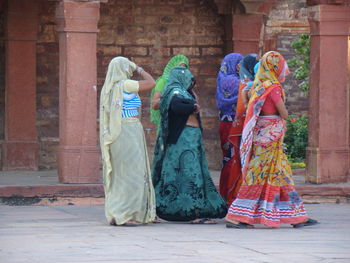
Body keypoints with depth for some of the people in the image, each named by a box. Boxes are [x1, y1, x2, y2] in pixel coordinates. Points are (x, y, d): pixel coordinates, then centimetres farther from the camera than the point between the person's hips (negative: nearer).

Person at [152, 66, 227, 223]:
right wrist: (193, 107, -15)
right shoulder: (176, 92, -9)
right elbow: (176, 106, -28)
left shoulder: (181, 92, 22)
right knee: (190, 173, -13)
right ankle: (195, 214, -17)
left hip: (190, 138, 10)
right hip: (184, 138, -10)